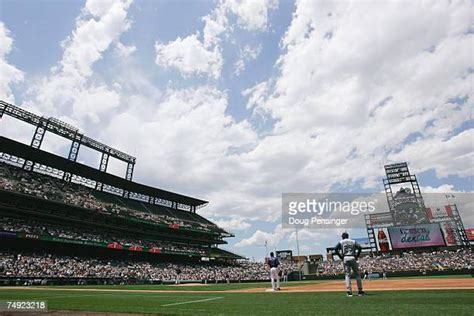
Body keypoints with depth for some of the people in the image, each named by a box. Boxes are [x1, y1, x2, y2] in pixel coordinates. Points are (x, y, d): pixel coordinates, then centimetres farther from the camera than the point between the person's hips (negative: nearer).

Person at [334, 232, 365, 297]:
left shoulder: (341, 242, 10)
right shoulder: (353, 241, 14)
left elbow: (336, 249, -5)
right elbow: (360, 247, -2)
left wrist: (341, 257, 2)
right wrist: (357, 256, 4)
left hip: (345, 258, -1)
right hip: (353, 258, 1)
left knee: (347, 275, 2)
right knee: (357, 274, 10)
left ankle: (349, 291, -3)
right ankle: (360, 291, 11)